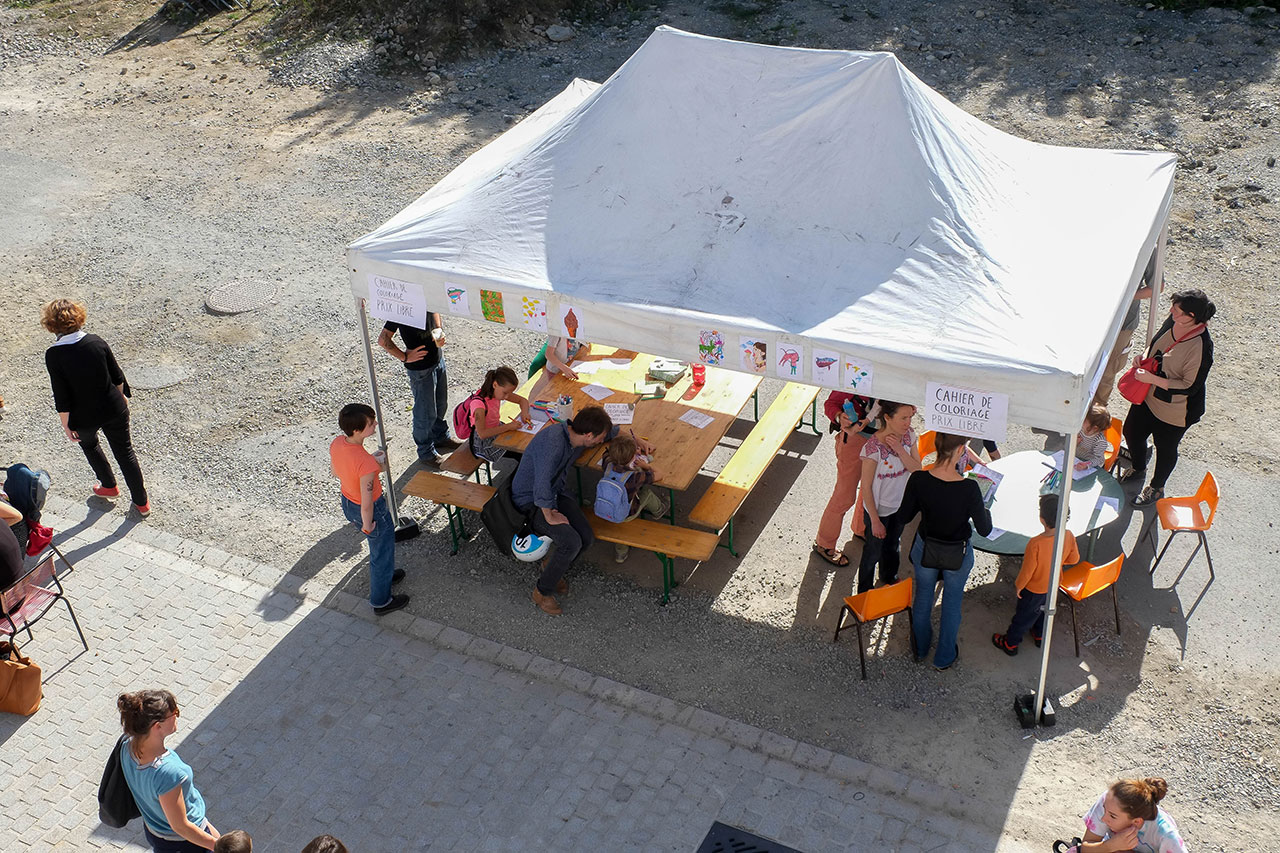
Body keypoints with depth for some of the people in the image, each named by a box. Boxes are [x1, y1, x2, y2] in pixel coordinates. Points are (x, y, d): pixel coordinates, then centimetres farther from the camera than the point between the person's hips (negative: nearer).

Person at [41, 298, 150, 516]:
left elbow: (61, 396, -17)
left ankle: (109, 486, 49)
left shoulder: (54, 355, -22)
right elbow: (117, 377, -3)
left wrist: (66, 424, -3)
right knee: (125, 452, 17)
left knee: (89, 444, 32)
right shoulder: (96, 342, -14)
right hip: (113, 409, 2)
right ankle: (141, 502, 26)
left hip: (83, 418, -1)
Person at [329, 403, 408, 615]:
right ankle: (381, 601, 42)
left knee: (378, 545, 34)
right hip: (373, 511, -7)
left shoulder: (336, 443, -18)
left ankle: (382, 575, 61)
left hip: (347, 502, 7)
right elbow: (367, 505, -31)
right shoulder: (366, 464, -40)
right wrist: (367, 525, -12)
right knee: (382, 552, 20)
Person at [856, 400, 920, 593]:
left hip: (901, 505, 6)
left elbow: (917, 469, -12)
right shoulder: (873, 448, -32)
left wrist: (899, 449, -29)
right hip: (879, 509, -5)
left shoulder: (908, 436, -14)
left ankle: (889, 577, 57)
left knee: (892, 546, 30)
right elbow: (866, 487, -23)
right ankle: (865, 592, 40)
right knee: (873, 553, 15)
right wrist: (875, 521, -17)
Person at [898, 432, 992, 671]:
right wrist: (986, 511, 3)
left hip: (924, 549, 2)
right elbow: (984, 529, -18)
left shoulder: (918, 480, -24)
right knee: (952, 603, 24)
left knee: (923, 597, 27)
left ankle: (920, 648, 51)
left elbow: (904, 517, -10)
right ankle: (944, 658, 43)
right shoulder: (969, 488, -30)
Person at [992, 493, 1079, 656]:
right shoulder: (1069, 536, -24)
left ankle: (1010, 643, 39)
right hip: (1054, 585, 5)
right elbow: (1074, 559, -5)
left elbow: (1027, 571, -26)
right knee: (1044, 610, 32)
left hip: (1034, 589, -5)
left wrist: (1018, 586, -8)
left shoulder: (1035, 544, -40)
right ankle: (1040, 635, 55)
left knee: (1024, 616, 18)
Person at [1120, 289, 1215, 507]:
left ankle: (1157, 488, 43)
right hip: (1148, 396, 7)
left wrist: (1152, 379, -28)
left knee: (1165, 447, 17)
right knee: (1132, 431, 23)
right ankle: (1138, 470, 53)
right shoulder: (1173, 322, -12)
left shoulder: (1201, 347, -33)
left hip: (1173, 411, -7)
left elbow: (1190, 387, -28)